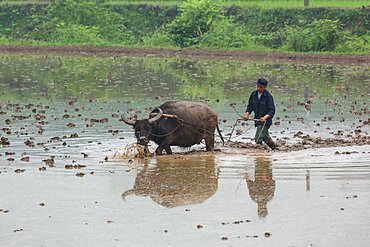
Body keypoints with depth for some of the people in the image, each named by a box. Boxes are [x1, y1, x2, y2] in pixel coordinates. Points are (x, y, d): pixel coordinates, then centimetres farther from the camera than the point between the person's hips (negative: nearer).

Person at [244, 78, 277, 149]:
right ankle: (274, 147, 41)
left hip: (265, 121, -7)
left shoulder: (268, 96, -15)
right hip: (257, 120, 7)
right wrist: (247, 114, -5)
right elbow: (250, 105, 13)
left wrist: (265, 117, -33)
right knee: (265, 137, 22)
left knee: (258, 139, -16)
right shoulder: (254, 94, 3)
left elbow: (272, 110, -17)